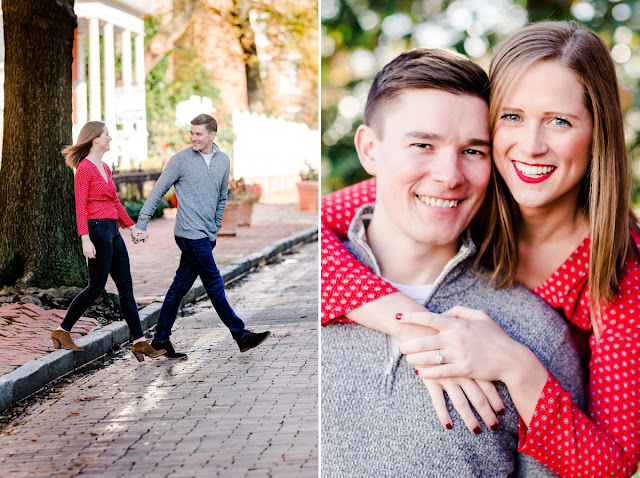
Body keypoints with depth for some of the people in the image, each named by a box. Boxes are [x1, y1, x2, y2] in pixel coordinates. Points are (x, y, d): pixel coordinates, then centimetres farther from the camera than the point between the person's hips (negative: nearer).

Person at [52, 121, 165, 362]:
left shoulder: (105, 168, 17)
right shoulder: (84, 168, -10)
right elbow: (80, 207, -16)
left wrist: (131, 226, 23)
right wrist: (85, 240, -23)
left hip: (112, 230, 9)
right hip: (97, 229, -9)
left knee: (126, 286, 5)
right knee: (96, 286, -5)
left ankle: (139, 341, 6)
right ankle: (62, 330, 8)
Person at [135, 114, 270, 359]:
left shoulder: (223, 161, 9)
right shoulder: (181, 159, -6)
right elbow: (157, 192, -2)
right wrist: (142, 224, -5)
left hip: (207, 236, 6)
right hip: (191, 234, -6)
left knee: (180, 287, 9)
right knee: (215, 285, -1)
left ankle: (160, 340, 16)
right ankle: (241, 335, 6)